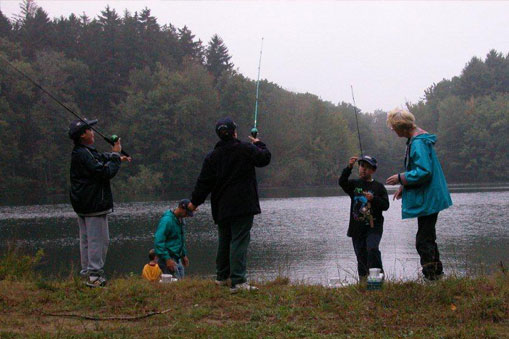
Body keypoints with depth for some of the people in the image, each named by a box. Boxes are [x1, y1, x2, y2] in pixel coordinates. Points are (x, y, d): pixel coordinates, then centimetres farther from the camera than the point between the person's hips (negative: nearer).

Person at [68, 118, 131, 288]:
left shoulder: (79, 152, 15)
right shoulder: (84, 154, -19)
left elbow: (101, 158, 32)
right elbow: (106, 172, -22)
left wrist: (117, 158, 19)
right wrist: (115, 155, -11)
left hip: (83, 204, 11)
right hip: (94, 204, -11)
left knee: (86, 239, 14)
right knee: (98, 240, -8)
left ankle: (87, 272, 20)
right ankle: (94, 276, -8)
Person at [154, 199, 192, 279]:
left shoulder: (180, 220, 12)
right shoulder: (167, 220, -17)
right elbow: (158, 241, -22)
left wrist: (184, 255, 22)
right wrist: (167, 259, -24)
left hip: (177, 258, 9)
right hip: (168, 258, -9)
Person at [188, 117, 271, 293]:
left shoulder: (212, 156, 5)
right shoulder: (246, 149, -6)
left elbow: (204, 182, 7)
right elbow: (265, 158, 5)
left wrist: (195, 201, 18)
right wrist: (259, 145, 24)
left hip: (221, 208, 5)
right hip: (242, 206, -5)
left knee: (224, 241, 18)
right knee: (239, 240, -10)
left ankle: (222, 277, 29)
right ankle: (238, 281, -19)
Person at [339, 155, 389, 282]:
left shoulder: (378, 187, 5)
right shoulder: (354, 184, 11)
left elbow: (385, 205, -1)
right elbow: (342, 182, -10)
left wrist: (373, 199, -18)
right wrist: (349, 167, -23)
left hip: (373, 227, -2)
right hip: (357, 228, 3)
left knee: (372, 249, -24)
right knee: (361, 257, 5)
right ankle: (363, 283, 12)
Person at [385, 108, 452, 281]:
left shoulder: (418, 143, -22)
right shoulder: (417, 139, 11)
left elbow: (424, 171, -27)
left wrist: (401, 178, -16)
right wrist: (404, 187, 16)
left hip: (426, 200, -11)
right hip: (429, 199, 11)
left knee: (423, 240, -5)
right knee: (428, 236, 20)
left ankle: (430, 275, 0)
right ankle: (437, 272, 30)